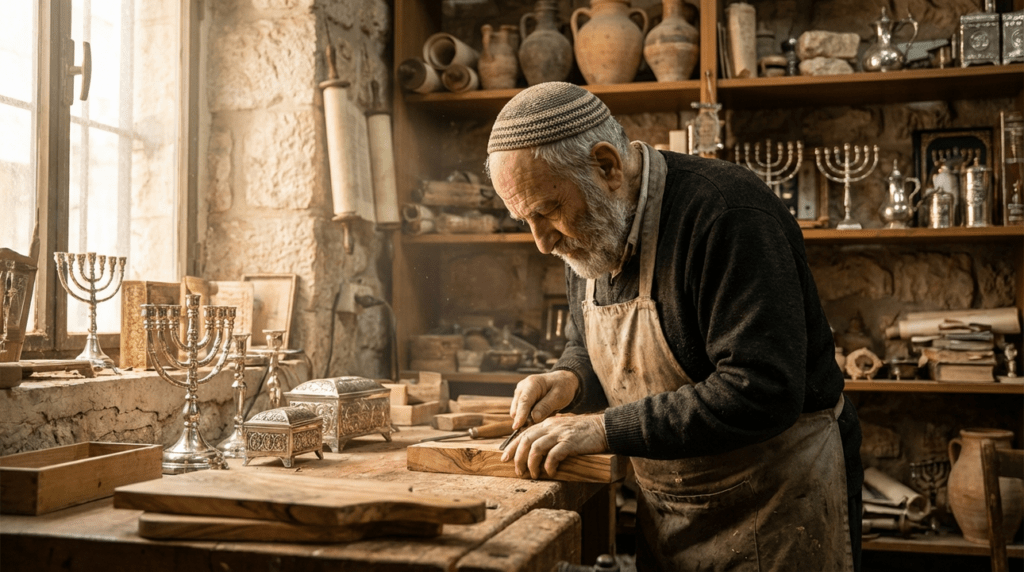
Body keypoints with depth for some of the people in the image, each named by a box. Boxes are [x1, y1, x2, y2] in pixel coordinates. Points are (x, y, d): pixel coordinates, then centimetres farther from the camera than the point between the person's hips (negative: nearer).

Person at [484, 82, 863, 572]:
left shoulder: (728, 213, -26)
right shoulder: (588, 235, 0)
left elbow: (761, 394, -31)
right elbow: (585, 345, 15)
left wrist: (607, 429, -29)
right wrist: (569, 381, -8)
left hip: (778, 503, -6)